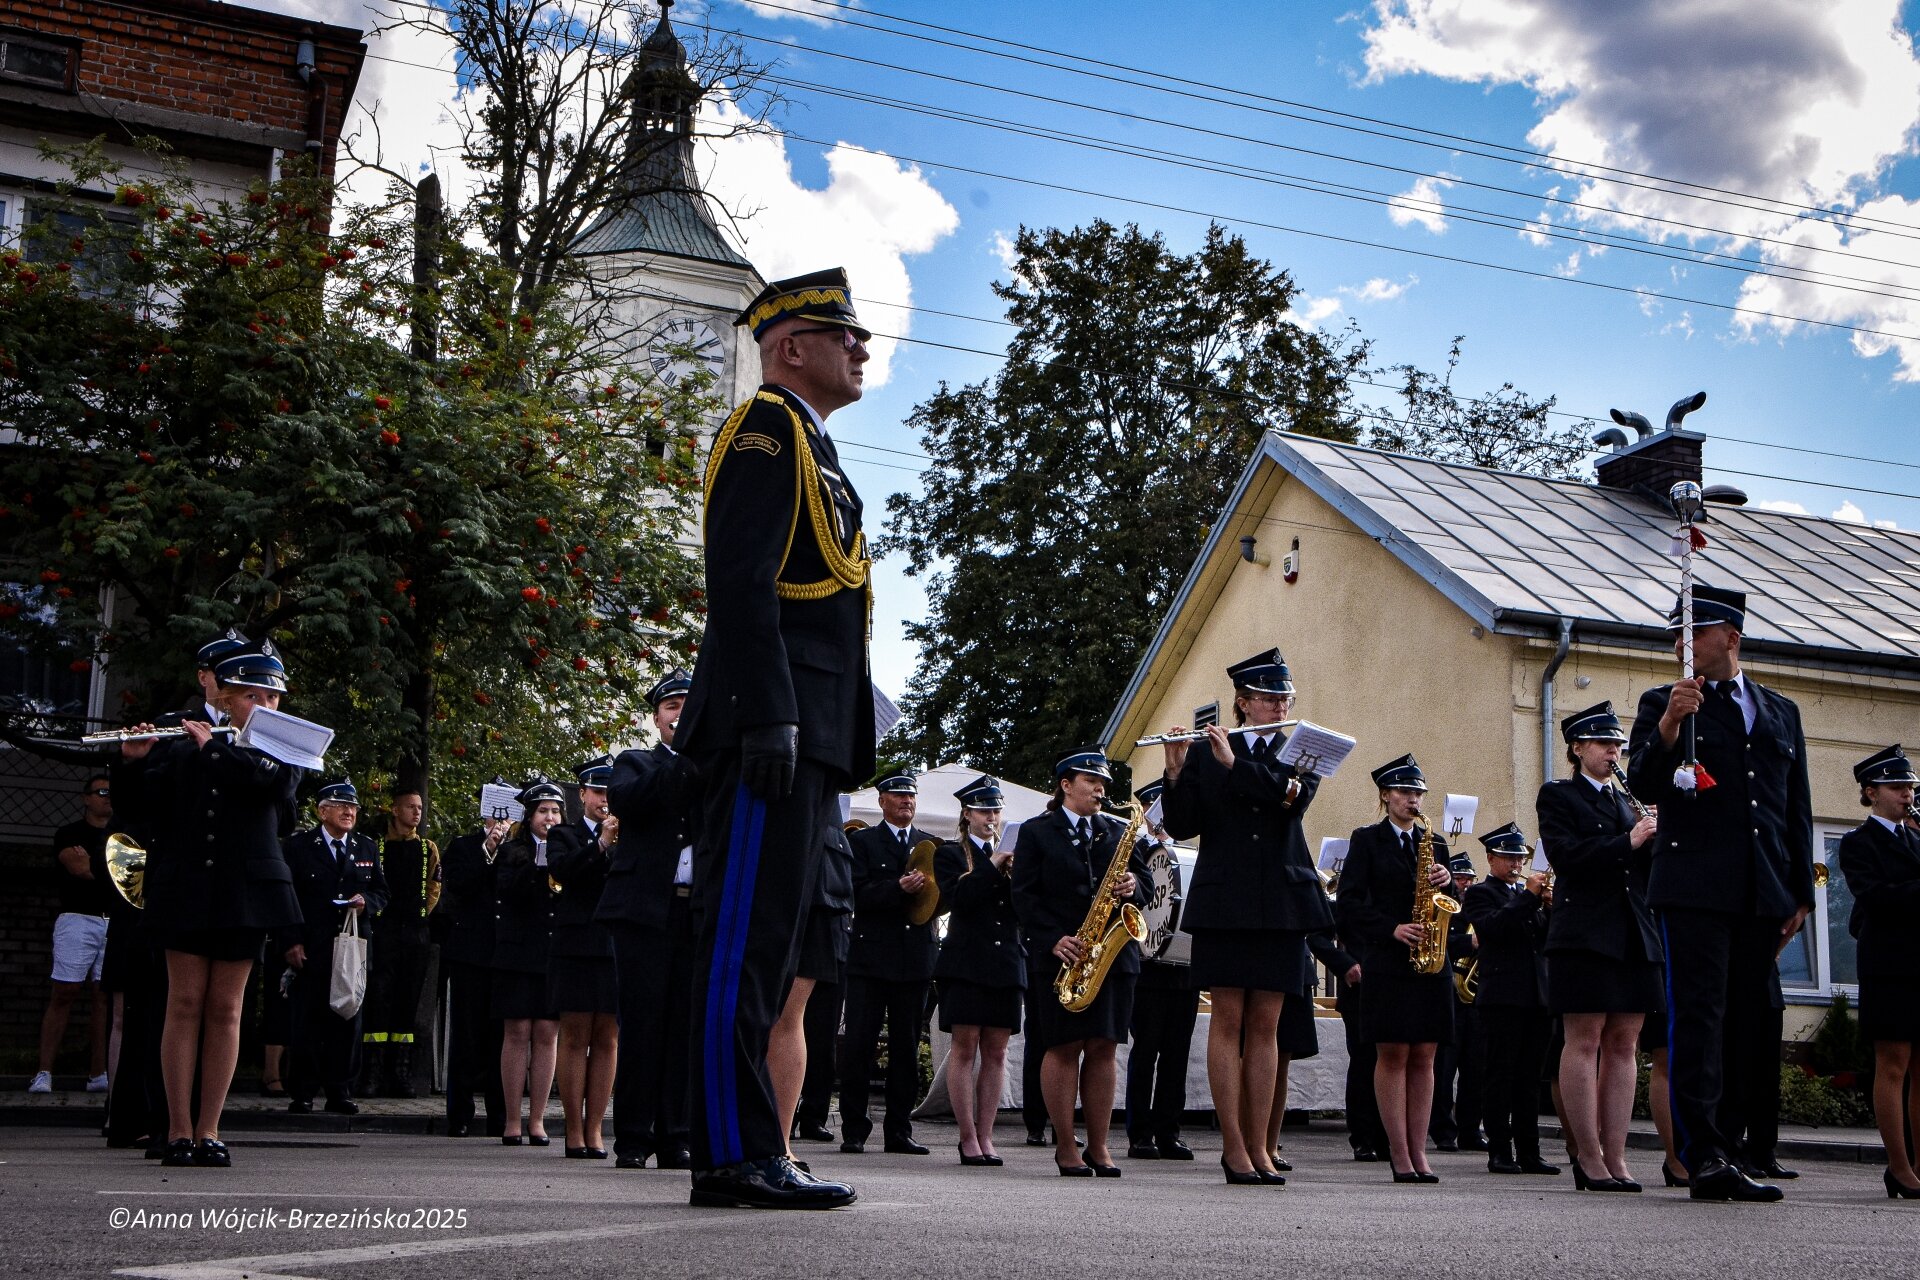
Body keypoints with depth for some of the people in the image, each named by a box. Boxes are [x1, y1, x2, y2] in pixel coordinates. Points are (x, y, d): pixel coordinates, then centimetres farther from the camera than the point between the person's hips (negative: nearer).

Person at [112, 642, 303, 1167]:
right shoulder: (183, 748, 7)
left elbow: (279, 783, -13)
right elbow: (145, 800, 1)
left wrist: (213, 747, -12)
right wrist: (133, 762, -16)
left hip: (246, 891, 1)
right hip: (187, 886, 0)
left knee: (225, 1007, 3)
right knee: (185, 1002, -1)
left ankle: (209, 1130, 7)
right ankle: (179, 1130, 2)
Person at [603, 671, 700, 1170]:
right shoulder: (635, 762, 13)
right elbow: (623, 800, -10)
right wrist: (687, 763, -16)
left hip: (700, 910, 2)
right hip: (646, 909, -2)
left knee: (686, 1023, 1)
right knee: (643, 1024, -4)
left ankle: (674, 1137, 6)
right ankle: (632, 1139, 1)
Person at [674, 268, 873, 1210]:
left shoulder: (810, 450, 27)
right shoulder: (767, 428, -4)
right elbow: (741, 578, -16)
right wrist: (769, 714, -23)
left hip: (805, 739, 10)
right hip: (772, 734, -10)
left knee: (764, 941, 9)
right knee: (746, 937, -10)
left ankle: (743, 1151, 14)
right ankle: (736, 1155, -8)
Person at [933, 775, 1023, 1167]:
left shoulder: (1010, 854, 17)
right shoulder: (950, 853, 6)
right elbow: (955, 899, -11)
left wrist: (1016, 874, -7)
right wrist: (992, 868, -11)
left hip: (1006, 962, 4)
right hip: (966, 962, -4)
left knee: (996, 1052, 2)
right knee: (965, 1047, -5)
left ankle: (985, 1137, 5)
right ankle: (968, 1137, -1)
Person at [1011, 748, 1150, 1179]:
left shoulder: (1117, 832, 17)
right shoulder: (1036, 833, 5)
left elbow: (1143, 879, 17)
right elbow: (1024, 896, -3)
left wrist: (1133, 886, -7)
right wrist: (1053, 940, -15)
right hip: (1059, 956, -3)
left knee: (1103, 1048, 2)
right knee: (1063, 1047, -3)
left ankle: (1098, 1147, 6)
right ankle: (1066, 1146, 5)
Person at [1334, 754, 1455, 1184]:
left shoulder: (1433, 842, 16)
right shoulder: (1367, 840, 3)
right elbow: (1348, 903, -5)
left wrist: (1446, 882, -7)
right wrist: (1392, 929, -16)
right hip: (1387, 963, -4)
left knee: (1423, 1056, 2)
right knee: (1392, 1054, -4)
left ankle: (1418, 1153, 5)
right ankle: (1399, 1153, -1)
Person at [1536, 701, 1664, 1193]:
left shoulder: (1629, 802, 22)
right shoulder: (1557, 796, 5)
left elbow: (1649, 869, 16)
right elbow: (1564, 856, -11)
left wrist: (1655, 838, -3)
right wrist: (1627, 843, -16)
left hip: (1634, 935, 6)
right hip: (1584, 933, -6)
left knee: (1623, 1045, 2)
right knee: (1585, 1042, -6)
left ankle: (1615, 1158, 3)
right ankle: (1589, 1157, -4)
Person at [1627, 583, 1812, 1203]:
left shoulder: (1781, 711, 18)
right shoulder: (1662, 703, 7)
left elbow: (1798, 806, 18)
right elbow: (1643, 786, -6)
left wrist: (1801, 892, 13)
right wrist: (1668, 726, -23)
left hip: (1762, 895, 4)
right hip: (1694, 889, -4)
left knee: (1751, 1025, 5)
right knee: (1698, 1018, -9)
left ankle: (1733, 1150, 11)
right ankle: (1706, 1157, -11)